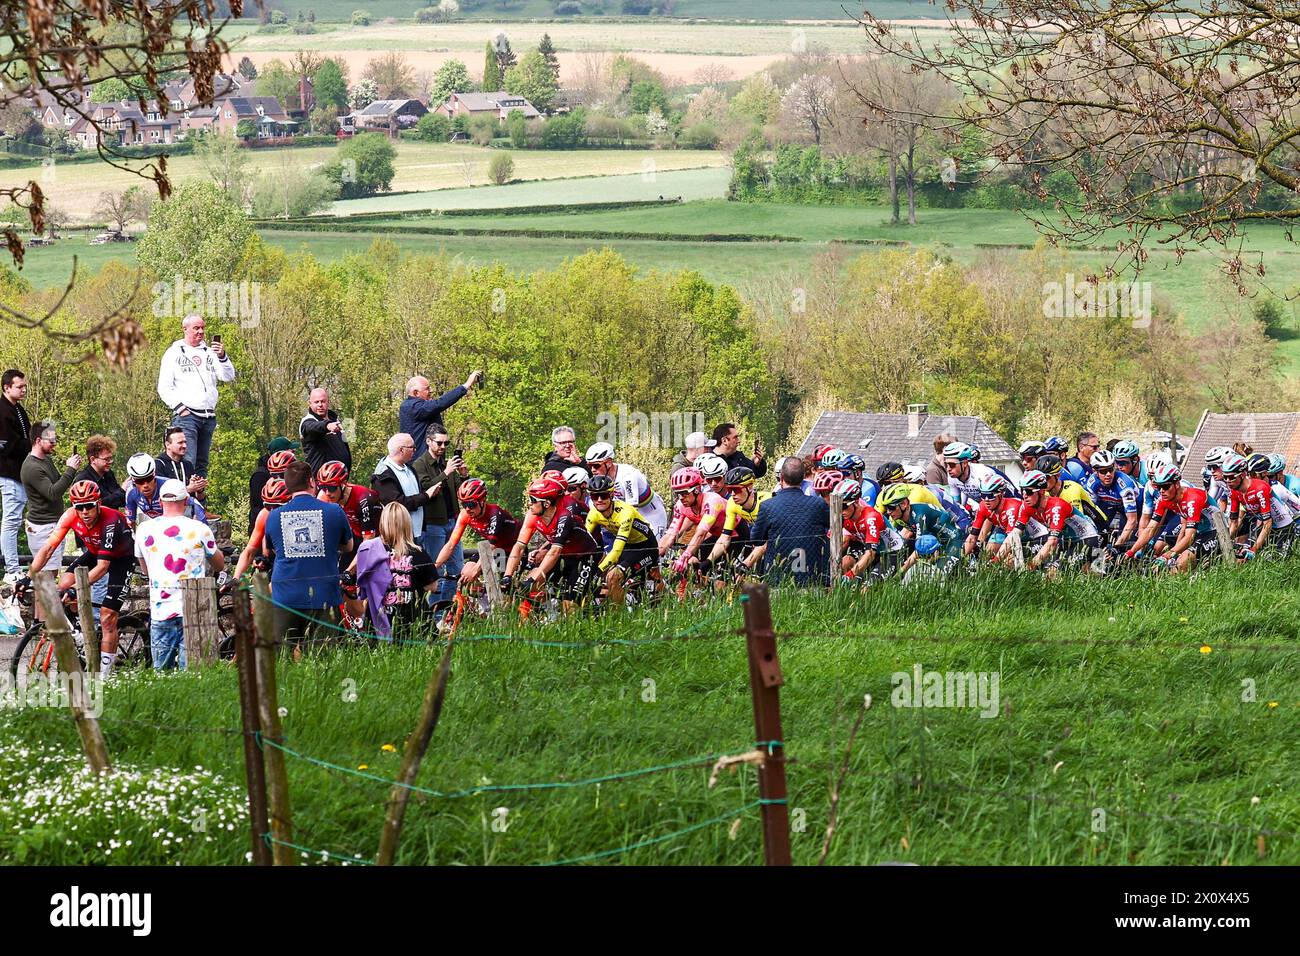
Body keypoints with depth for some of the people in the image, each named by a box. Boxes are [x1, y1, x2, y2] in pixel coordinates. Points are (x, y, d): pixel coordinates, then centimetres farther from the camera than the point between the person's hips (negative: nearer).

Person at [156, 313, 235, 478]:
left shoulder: (209, 352, 17)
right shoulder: (174, 353, 5)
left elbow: (229, 377, 8)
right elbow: (164, 388, 0)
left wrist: (222, 357, -9)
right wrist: (180, 408, -11)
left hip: (208, 417, 5)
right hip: (186, 415, -5)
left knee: (202, 465, 7)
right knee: (187, 463, -17)